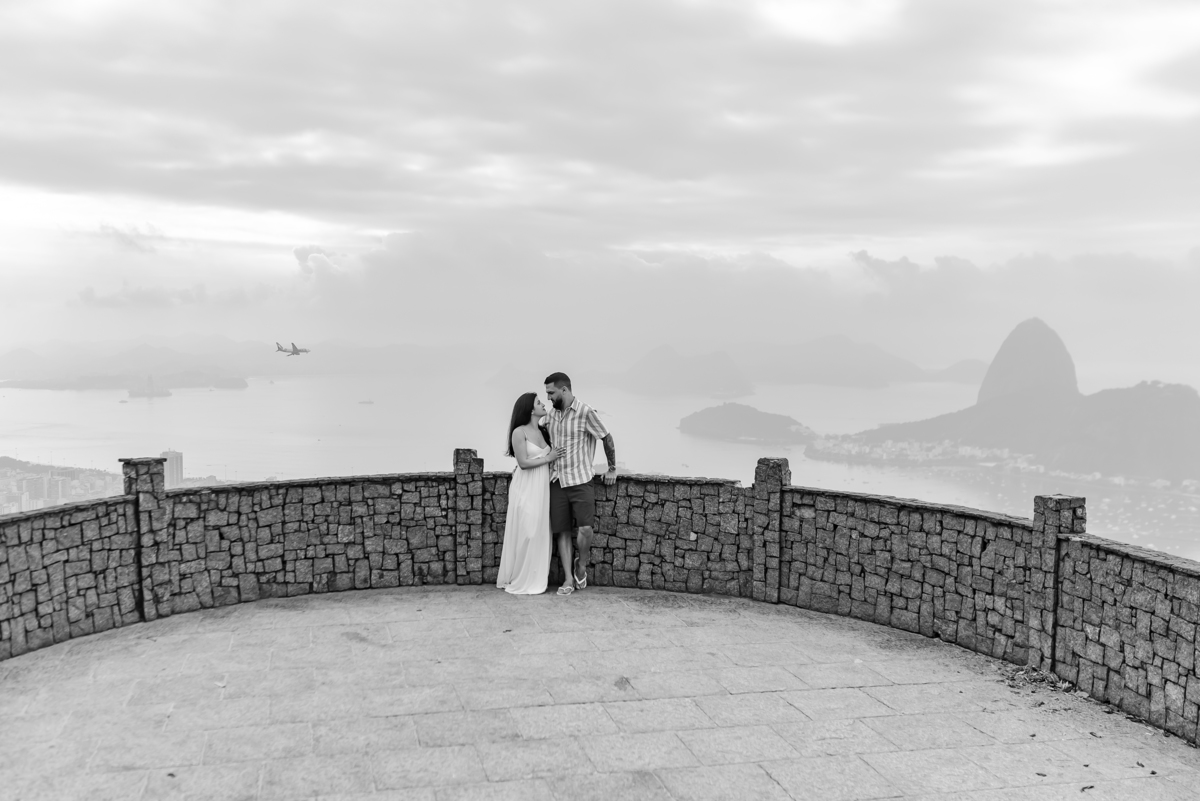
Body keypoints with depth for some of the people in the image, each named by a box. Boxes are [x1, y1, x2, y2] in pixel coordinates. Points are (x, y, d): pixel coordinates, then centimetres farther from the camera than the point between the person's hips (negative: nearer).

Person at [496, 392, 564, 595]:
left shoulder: (541, 432, 12)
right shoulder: (519, 432, -9)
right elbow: (523, 462, -15)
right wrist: (549, 458, -10)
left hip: (541, 489, 7)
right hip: (525, 489, -7)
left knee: (539, 534, 7)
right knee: (525, 534, -4)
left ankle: (533, 580, 15)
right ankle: (520, 581, 7)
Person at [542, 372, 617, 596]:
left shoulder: (586, 412, -11)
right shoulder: (550, 416, 7)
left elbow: (607, 438, -1)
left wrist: (612, 468, 6)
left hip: (580, 480, -5)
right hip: (557, 481, 5)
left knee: (584, 529, -14)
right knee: (562, 531, 3)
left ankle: (581, 565, 14)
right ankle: (569, 579, 9)